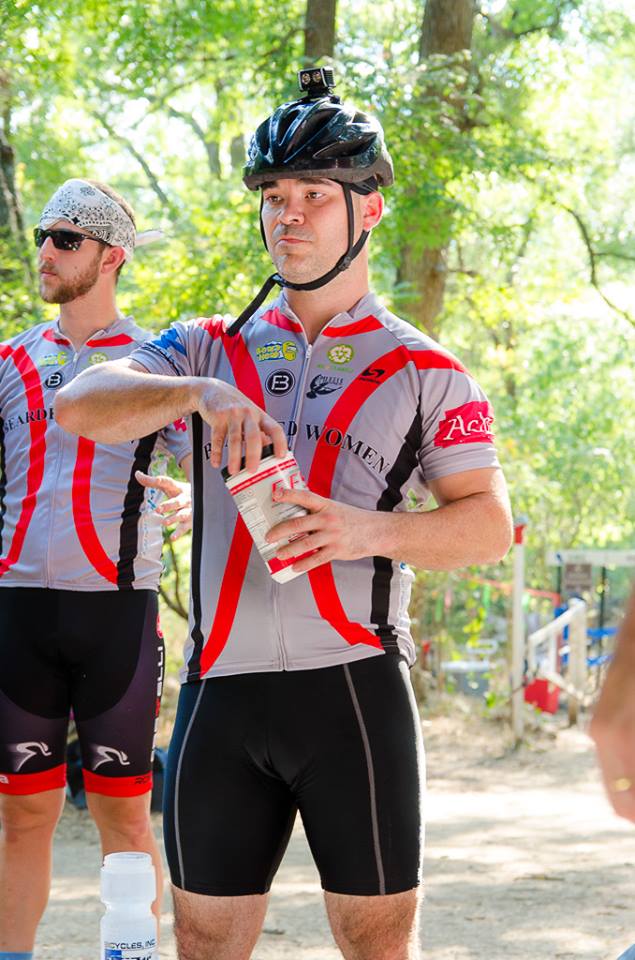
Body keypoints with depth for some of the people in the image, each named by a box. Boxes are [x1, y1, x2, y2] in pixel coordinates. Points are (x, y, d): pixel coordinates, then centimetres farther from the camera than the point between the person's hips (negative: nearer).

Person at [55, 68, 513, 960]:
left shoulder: (421, 369, 6)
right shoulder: (213, 348, 12)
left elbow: (490, 524, 2)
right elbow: (80, 403, -3)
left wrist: (370, 531, -17)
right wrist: (199, 392, -22)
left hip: (355, 683, -2)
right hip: (223, 686, 2)